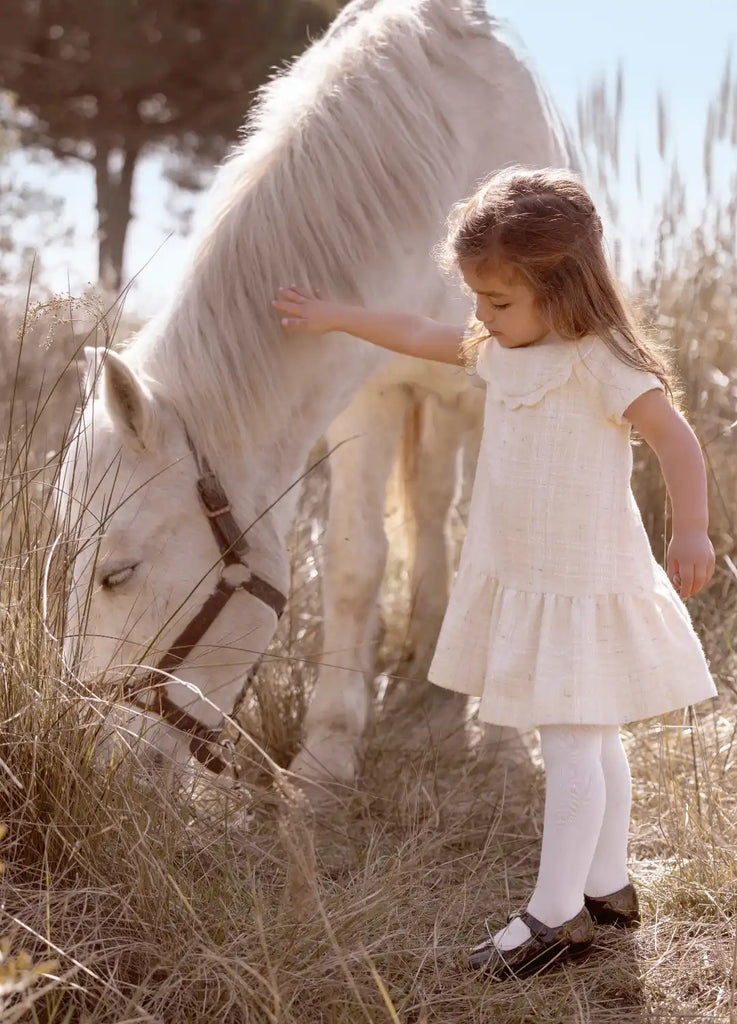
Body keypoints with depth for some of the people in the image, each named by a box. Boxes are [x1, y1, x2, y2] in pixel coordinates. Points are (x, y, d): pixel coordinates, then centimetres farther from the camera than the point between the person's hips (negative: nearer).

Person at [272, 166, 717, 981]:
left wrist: (691, 530, -39)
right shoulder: (502, 350, 8)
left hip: (584, 584, -8)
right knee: (591, 740, 16)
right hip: (519, 578, 9)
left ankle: (555, 914, 2)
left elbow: (673, 435, -27)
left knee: (572, 743, -4)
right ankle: (607, 888, 26)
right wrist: (336, 318, 29)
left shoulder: (599, 363, -18)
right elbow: (422, 338, 22)